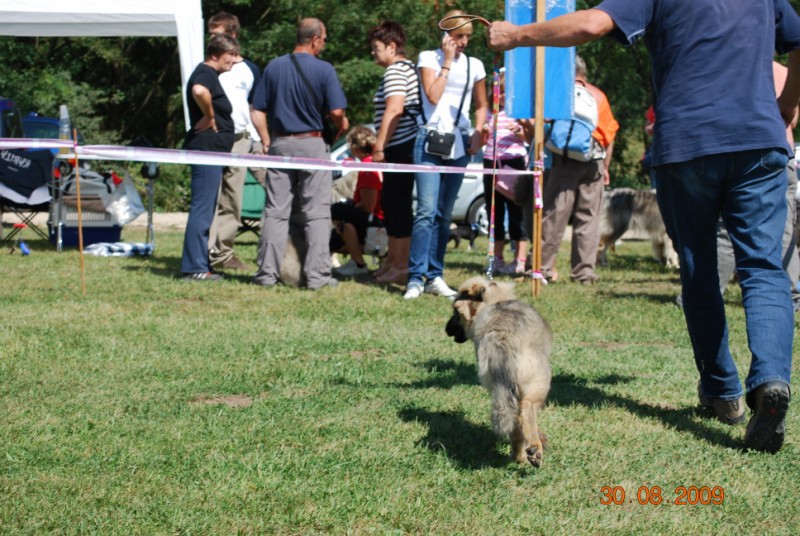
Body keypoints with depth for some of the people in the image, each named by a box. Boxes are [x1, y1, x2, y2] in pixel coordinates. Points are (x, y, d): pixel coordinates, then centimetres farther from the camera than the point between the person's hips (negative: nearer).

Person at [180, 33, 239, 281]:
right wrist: (209, 117, -22)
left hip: (210, 150, 11)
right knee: (202, 209, -10)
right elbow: (199, 91, -36)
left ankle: (200, 264, 19)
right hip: (206, 147, -11)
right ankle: (195, 268, -9)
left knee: (204, 210, 14)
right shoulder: (206, 73, -13)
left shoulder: (208, 74, 20)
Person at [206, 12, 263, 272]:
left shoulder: (248, 70, 12)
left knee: (232, 200, 5)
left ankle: (223, 252, 11)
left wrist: (258, 141, 8)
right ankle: (205, 253, -12)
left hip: (239, 140, 2)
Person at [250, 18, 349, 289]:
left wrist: (267, 142, 13)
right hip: (312, 145, -3)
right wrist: (342, 125, 10)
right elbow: (336, 112, -11)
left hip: (279, 145, 4)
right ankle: (317, 274, 1)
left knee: (275, 212, 7)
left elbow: (257, 111, 4)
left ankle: (268, 272, 6)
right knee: (316, 214, 3)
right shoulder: (324, 70, -8)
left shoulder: (273, 67, 4)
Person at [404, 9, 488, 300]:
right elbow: (433, 96, -11)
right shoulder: (429, 58, 2)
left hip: (459, 145, 4)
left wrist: (478, 133, 3)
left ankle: (435, 276, 8)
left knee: (444, 214, 5)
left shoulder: (474, 66, 12)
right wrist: (447, 61, -7)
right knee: (426, 211, -15)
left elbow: (482, 105, 19)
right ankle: (416, 278, -17)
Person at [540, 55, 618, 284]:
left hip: (565, 159, -3)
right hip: (595, 161, 3)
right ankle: (585, 271, 4)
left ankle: (544, 267, -1)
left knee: (554, 214, -1)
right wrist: (605, 167, 18)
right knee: (588, 217, 5)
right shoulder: (599, 96, 14)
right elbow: (610, 135, 14)